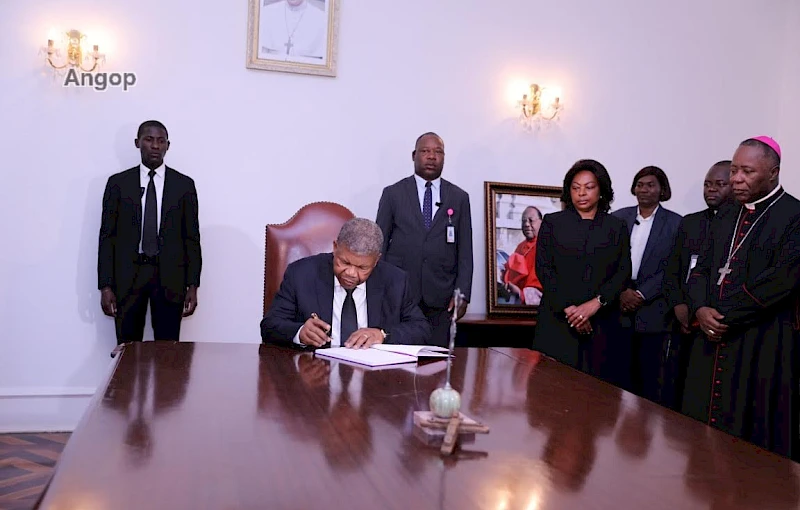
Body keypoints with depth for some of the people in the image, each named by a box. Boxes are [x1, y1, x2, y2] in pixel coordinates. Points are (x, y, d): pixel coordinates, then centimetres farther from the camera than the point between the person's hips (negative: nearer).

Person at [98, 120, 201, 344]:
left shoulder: (184, 184, 5)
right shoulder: (118, 183, 5)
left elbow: (192, 237, 4)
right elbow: (107, 236, 4)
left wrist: (192, 285, -2)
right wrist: (105, 286, -3)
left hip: (169, 277, 0)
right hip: (127, 276, 0)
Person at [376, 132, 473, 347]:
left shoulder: (459, 198, 10)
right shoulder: (393, 194, 8)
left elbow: (465, 251, 8)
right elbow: (379, 244, 7)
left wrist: (462, 294, -1)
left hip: (441, 298, 1)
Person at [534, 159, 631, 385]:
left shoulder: (617, 227, 12)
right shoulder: (552, 223, 9)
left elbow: (623, 272, 3)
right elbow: (544, 269, 0)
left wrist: (595, 303, -12)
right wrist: (568, 308, -10)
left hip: (601, 322, 1)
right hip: (558, 320, -1)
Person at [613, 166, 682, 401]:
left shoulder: (675, 223, 1)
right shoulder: (618, 218, 8)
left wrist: (641, 294, -11)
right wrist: (621, 292, -9)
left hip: (653, 312, -2)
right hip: (620, 309, 2)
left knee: (651, 380, 1)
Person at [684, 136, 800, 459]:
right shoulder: (727, 220, 16)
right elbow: (701, 270, 13)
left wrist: (725, 317, -13)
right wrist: (701, 309, -7)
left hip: (763, 346, -6)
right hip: (715, 341, 7)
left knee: (752, 438, 1)